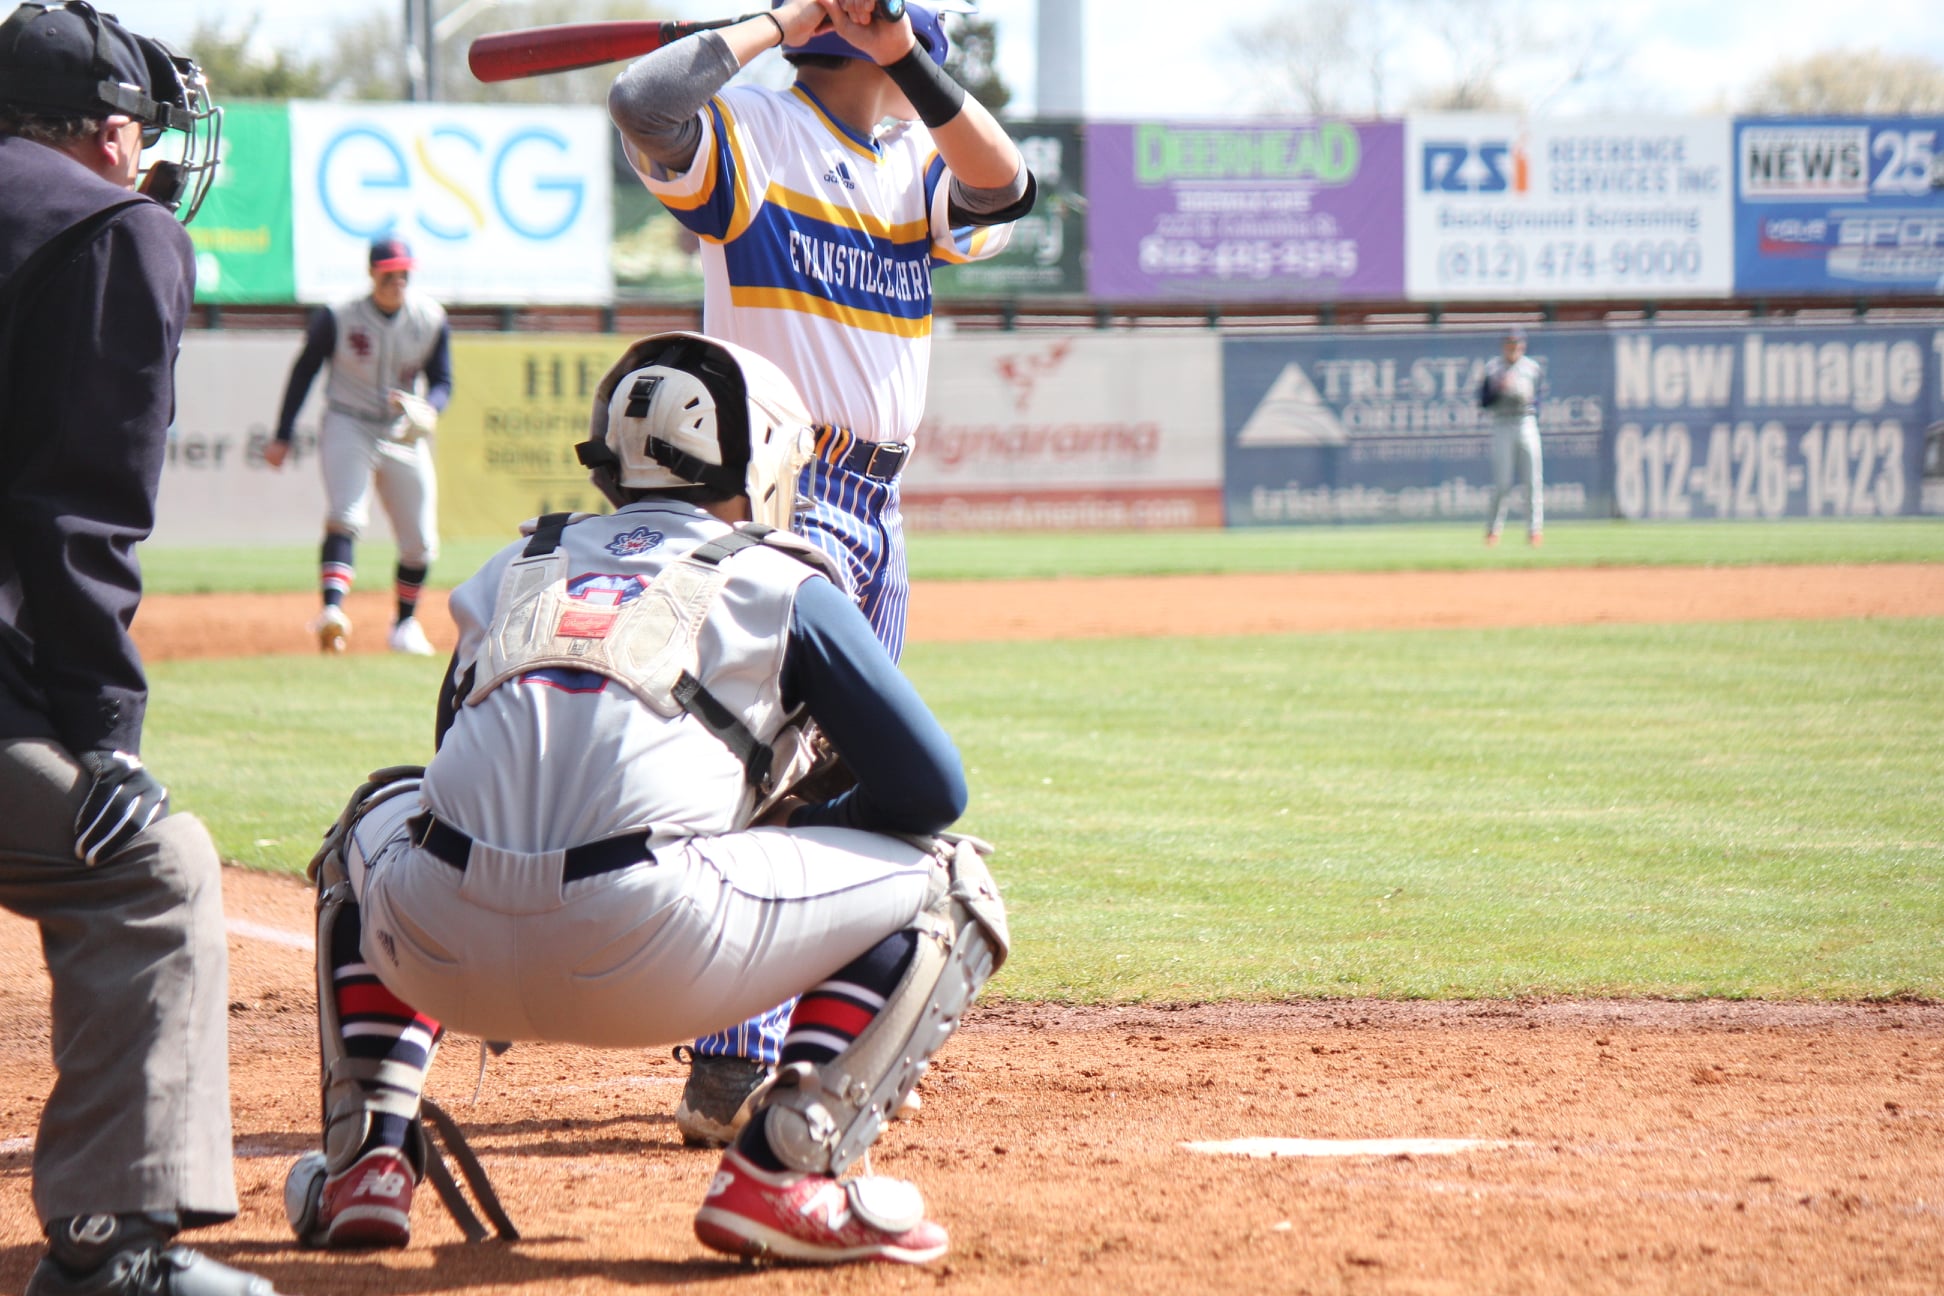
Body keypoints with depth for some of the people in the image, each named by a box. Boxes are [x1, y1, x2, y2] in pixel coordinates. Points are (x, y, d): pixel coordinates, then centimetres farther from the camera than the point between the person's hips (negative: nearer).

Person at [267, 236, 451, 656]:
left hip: (404, 436, 3)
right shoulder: (338, 318, -13)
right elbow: (304, 372, -2)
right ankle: (332, 610, -38)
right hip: (349, 427, -3)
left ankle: (405, 622, 27)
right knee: (345, 519, -25)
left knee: (420, 543, 6)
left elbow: (442, 381, 2)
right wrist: (283, 438, -2)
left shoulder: (431, 319, -5)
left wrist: (427, 410, -22)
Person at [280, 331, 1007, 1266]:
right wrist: (794, 828, 33)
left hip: (449, 961, 4)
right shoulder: (780, 583, 16)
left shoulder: (515, 571, 28)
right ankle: (779, 1173, -1)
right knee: (941, 881, 16)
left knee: (384, 815, 41)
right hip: (646, 960, -4)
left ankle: (366, 1157, 23)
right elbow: (931, 785, 13)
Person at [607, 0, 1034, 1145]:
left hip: (878, 509, 8)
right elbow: (644, 101, -26)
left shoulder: (922, 166, 11)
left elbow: (1005, 193, -9)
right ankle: (731, 1072, -19)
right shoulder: (752, 138, -7)